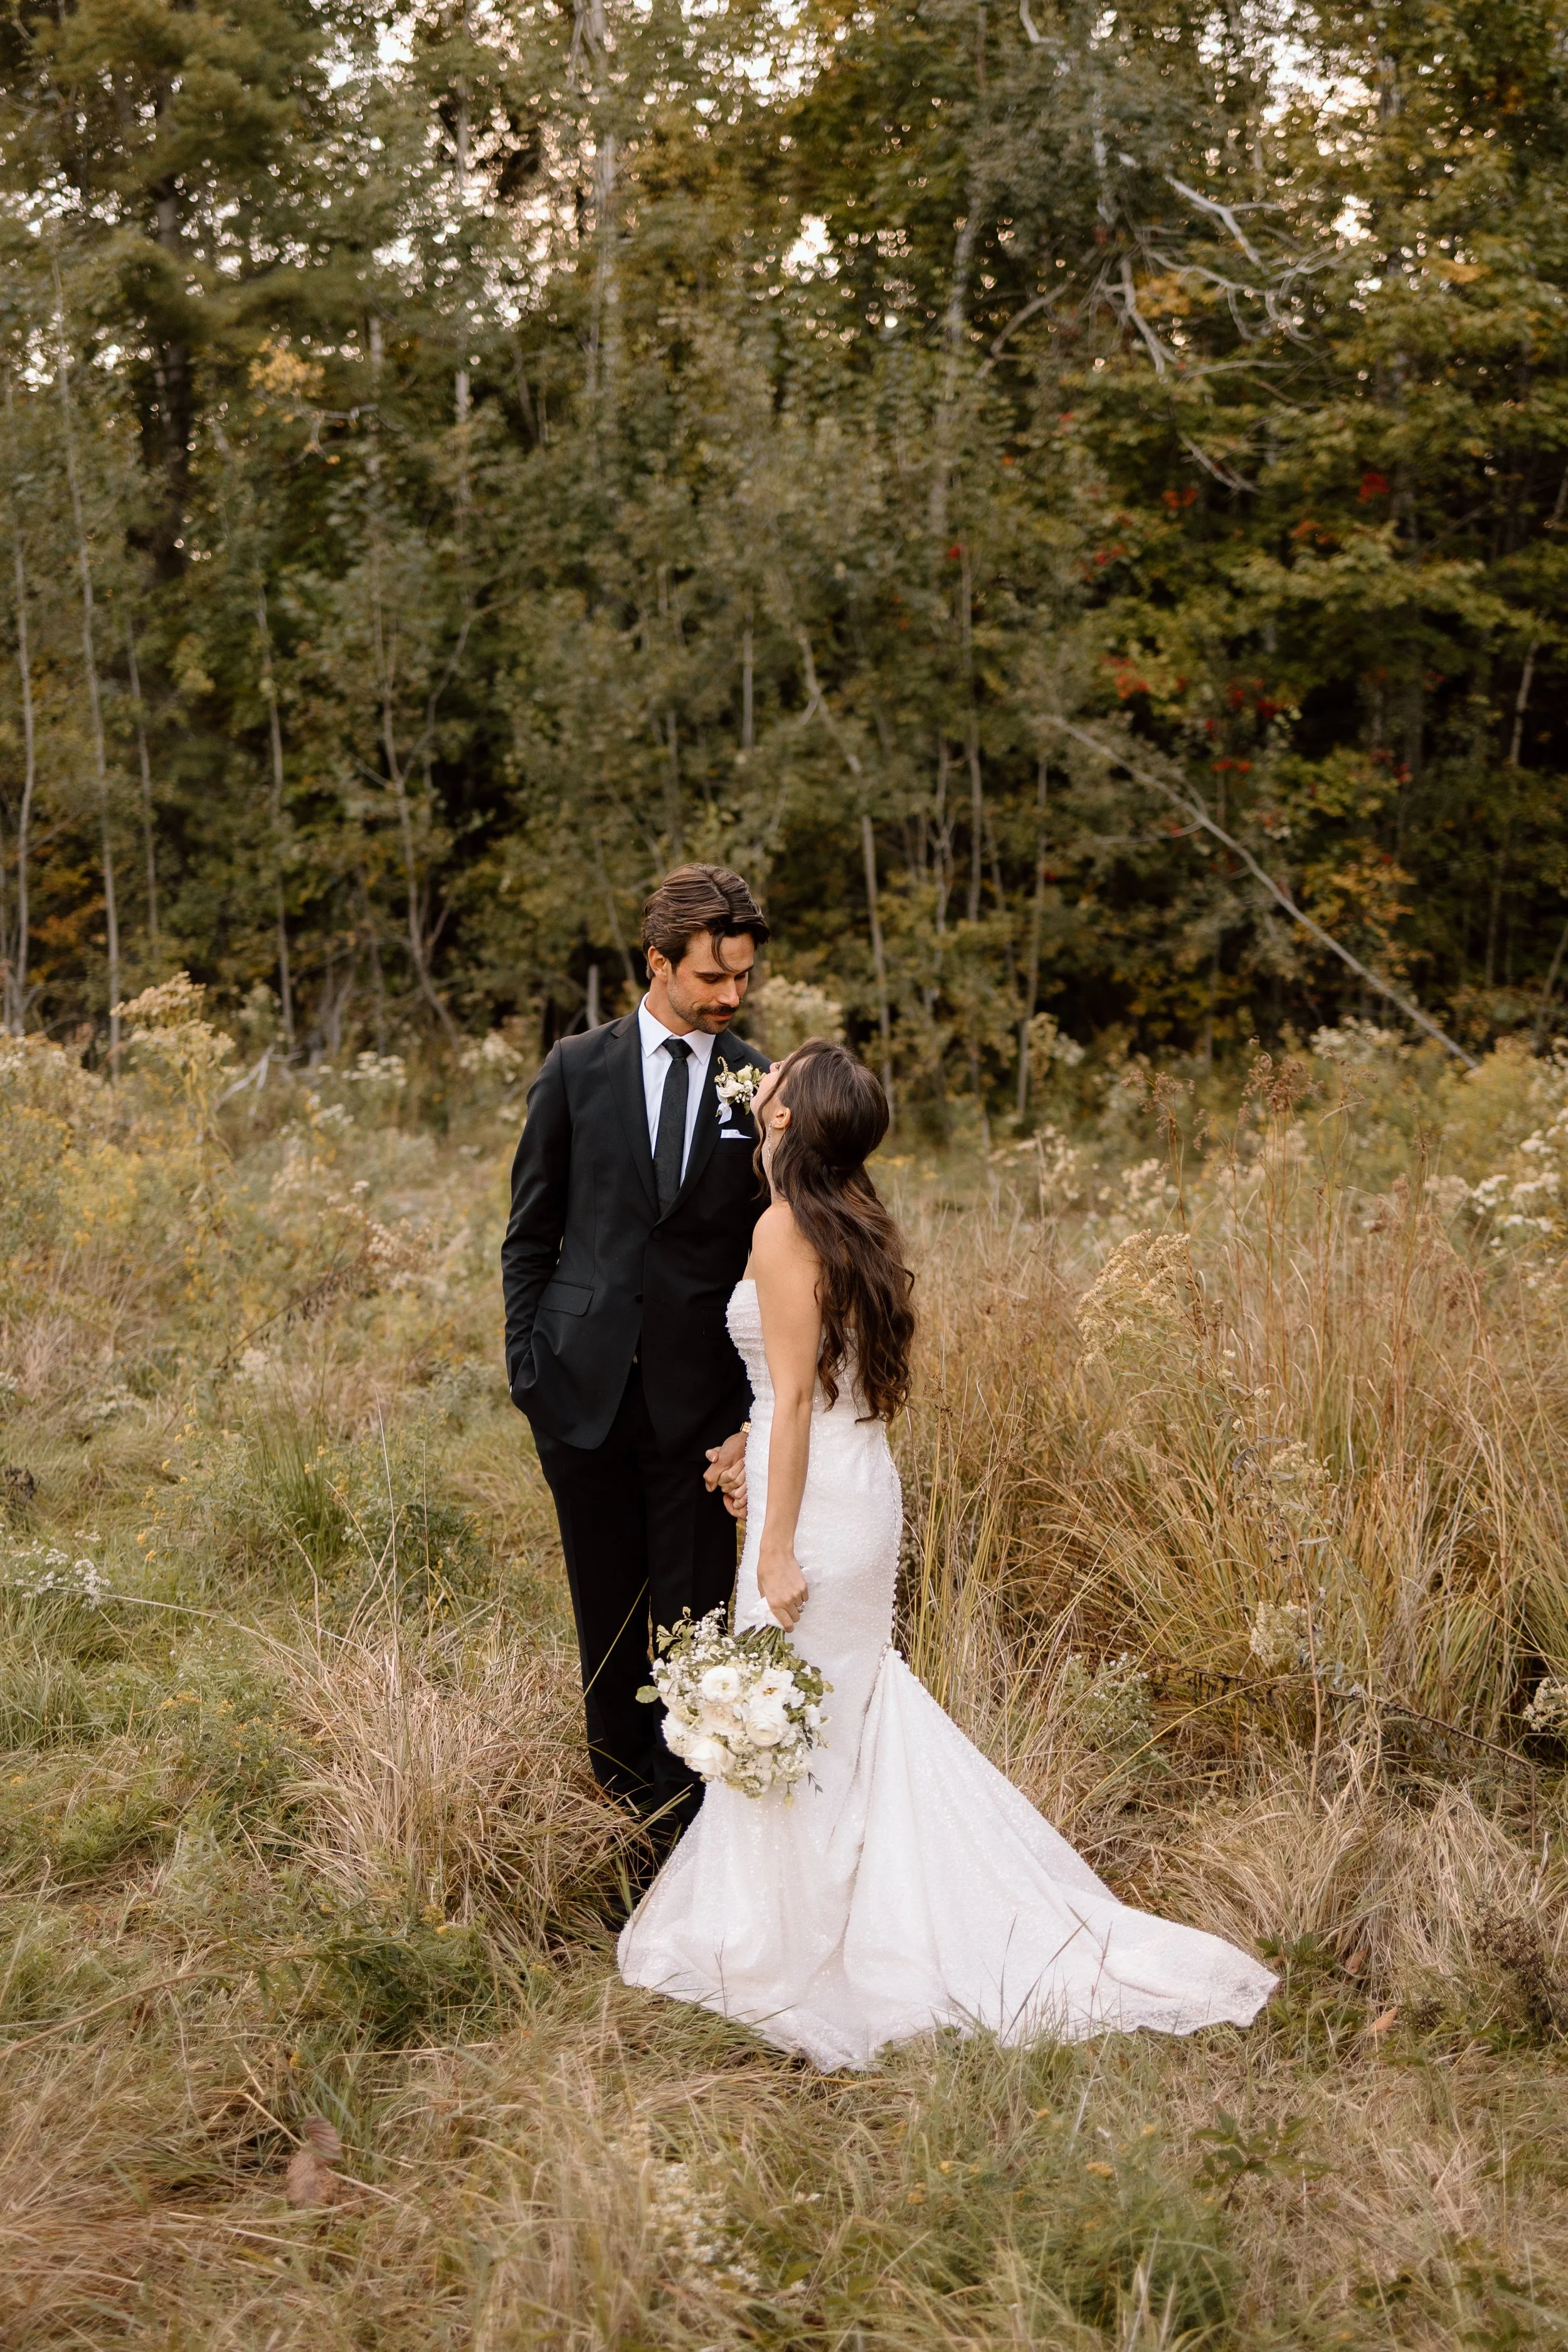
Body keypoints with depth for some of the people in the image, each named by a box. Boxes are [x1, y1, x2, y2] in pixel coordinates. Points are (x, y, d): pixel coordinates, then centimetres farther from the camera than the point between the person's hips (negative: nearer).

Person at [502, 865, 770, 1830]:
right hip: (584, 1388, 1)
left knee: (696, 1615, 2)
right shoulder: (578, 1069, 2)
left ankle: (689, 1808, 16)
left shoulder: (763, 1087, 0)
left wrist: (759, 1411, -4)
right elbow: (531, 1234, 7)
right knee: (606, 1610, 13)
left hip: (700, 1395, -1)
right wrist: (525, 1365, 0)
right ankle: (619, 1791, 29)